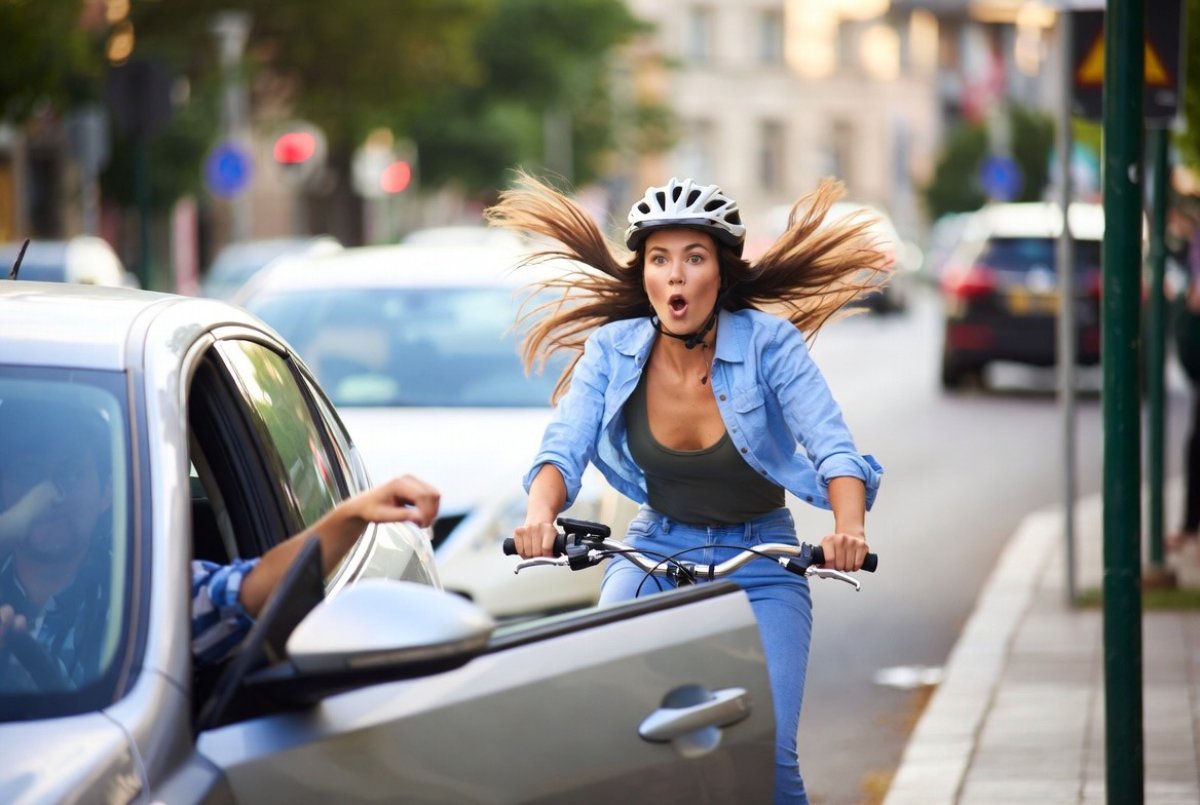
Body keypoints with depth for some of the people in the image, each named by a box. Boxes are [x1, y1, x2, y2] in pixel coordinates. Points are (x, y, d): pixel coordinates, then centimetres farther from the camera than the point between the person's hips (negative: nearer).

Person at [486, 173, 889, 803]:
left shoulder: (770, 345, -17)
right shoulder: (613, 349, -10)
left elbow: (833, 448, -25)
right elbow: (564, 447, -19)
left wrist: (849, 527, -46)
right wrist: (540, 512, -42)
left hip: (760, 564, -2)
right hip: (656, 549, 2)